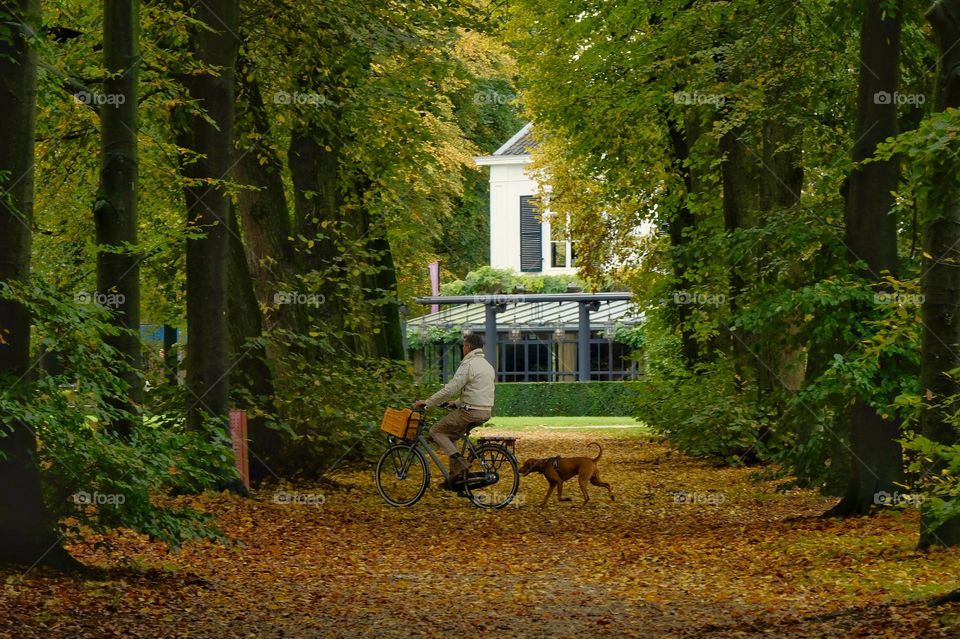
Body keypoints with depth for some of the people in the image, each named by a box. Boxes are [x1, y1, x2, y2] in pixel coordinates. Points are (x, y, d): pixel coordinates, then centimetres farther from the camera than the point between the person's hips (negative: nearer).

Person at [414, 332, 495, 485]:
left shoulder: (468, 365, -13)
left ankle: (459, 461, -14)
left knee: (436, 431, 2)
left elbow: (450, 389, -18)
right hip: (485, 411, 9)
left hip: (471, 412, -9)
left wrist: (426, 402, -12)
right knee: (450, 436, 21)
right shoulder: (487, 365, 17)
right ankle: (455, 474, 13)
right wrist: (457, 404, 28)